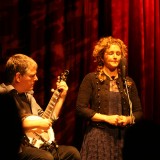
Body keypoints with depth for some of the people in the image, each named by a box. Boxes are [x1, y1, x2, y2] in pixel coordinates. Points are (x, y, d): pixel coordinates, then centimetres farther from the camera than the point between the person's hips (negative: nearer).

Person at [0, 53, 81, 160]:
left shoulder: (27, 95, 20)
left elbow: (48, 119, 26)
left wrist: (61, 97, 22)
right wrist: (37, 123, -20)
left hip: (39, 145, 9)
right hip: (18, 148, -9)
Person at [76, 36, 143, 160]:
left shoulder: (128, 82, 12)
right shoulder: (91, 79, 0)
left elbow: (138, 111, 15)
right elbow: (81, 109, -6)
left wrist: (128, 119, -7)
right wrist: (106, 118, -12)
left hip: (123, 137, 3)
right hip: (98, 137, -3)